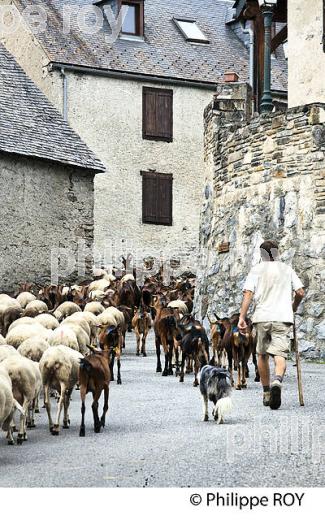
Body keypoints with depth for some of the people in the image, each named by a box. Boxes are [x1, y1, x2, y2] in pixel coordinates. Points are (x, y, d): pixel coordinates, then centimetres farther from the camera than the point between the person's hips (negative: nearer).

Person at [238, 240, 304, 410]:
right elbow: (300, 292, 5)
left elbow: (248, 293, -5)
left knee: (262, 355, 16)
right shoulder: (287, 269, 12)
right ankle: (277, 381, -38)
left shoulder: (257, 270, 7)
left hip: (262, 317, 0)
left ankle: (266, 393, 21)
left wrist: (242, 317, -8)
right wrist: (294, 307, 25)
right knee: (280, 355, -7)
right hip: (283, 318, 0)